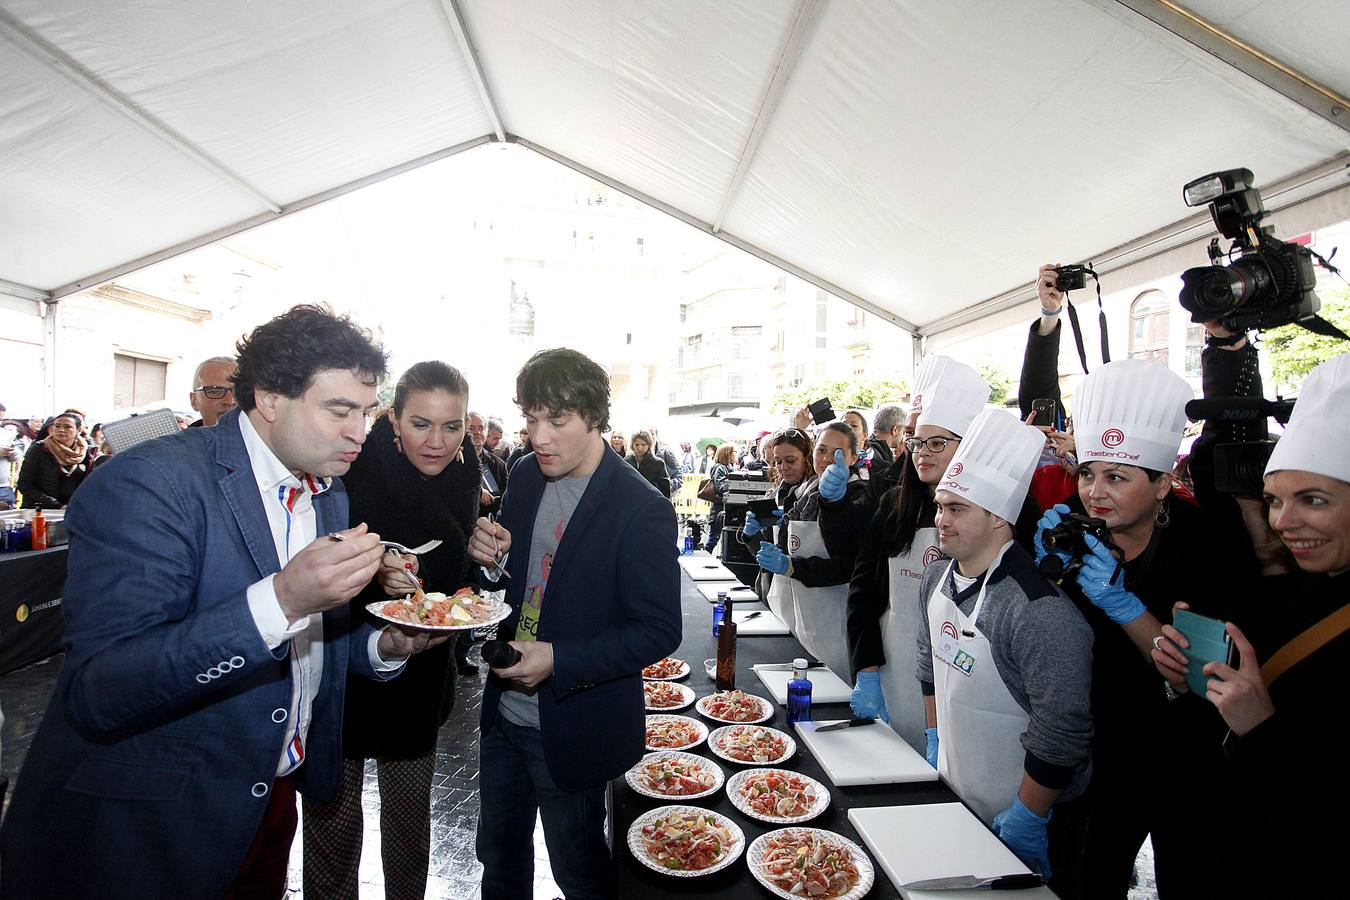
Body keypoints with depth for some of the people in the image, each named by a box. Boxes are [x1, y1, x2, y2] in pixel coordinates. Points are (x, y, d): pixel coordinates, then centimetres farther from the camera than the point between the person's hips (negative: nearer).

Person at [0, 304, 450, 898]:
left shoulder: (330, 494, 2)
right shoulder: (147, 482, -22)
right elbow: (95, 694, -28)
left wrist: (385, 646, -9)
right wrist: (280, 599, -39)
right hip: (147, 832, -6)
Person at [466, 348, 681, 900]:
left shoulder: (642, 510, -23)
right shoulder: (526, 476, -3)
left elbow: (660, 631, -20)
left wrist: (559, 662, -27)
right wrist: (494, 559, -13)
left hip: (572, 729, -6)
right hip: (504, 713, 6)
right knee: (499, 854, 28)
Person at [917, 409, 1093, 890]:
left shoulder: (1041, 611, -30)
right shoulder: (936, 577, -4)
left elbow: (1063, 731, -26)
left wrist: (1026, 818, -18)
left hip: (1019, 823, -7)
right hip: (951, 794, 7)